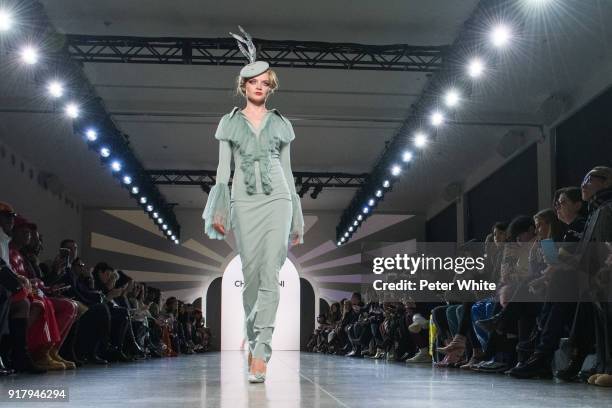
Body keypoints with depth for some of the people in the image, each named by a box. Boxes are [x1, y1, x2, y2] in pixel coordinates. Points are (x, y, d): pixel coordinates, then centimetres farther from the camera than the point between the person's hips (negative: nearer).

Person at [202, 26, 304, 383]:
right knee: (251, 276, 1)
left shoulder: (280, 124, 13)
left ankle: (260, 354, -15)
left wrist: (298, 218, 11)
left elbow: (287, 170, 14)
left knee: (270, 274, -13)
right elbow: (223, 169, 7)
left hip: (277, 200, 0)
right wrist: (218, 209, -6)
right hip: (244, 202, 0)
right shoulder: (230, 123, 11)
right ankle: (256, 341, 22)